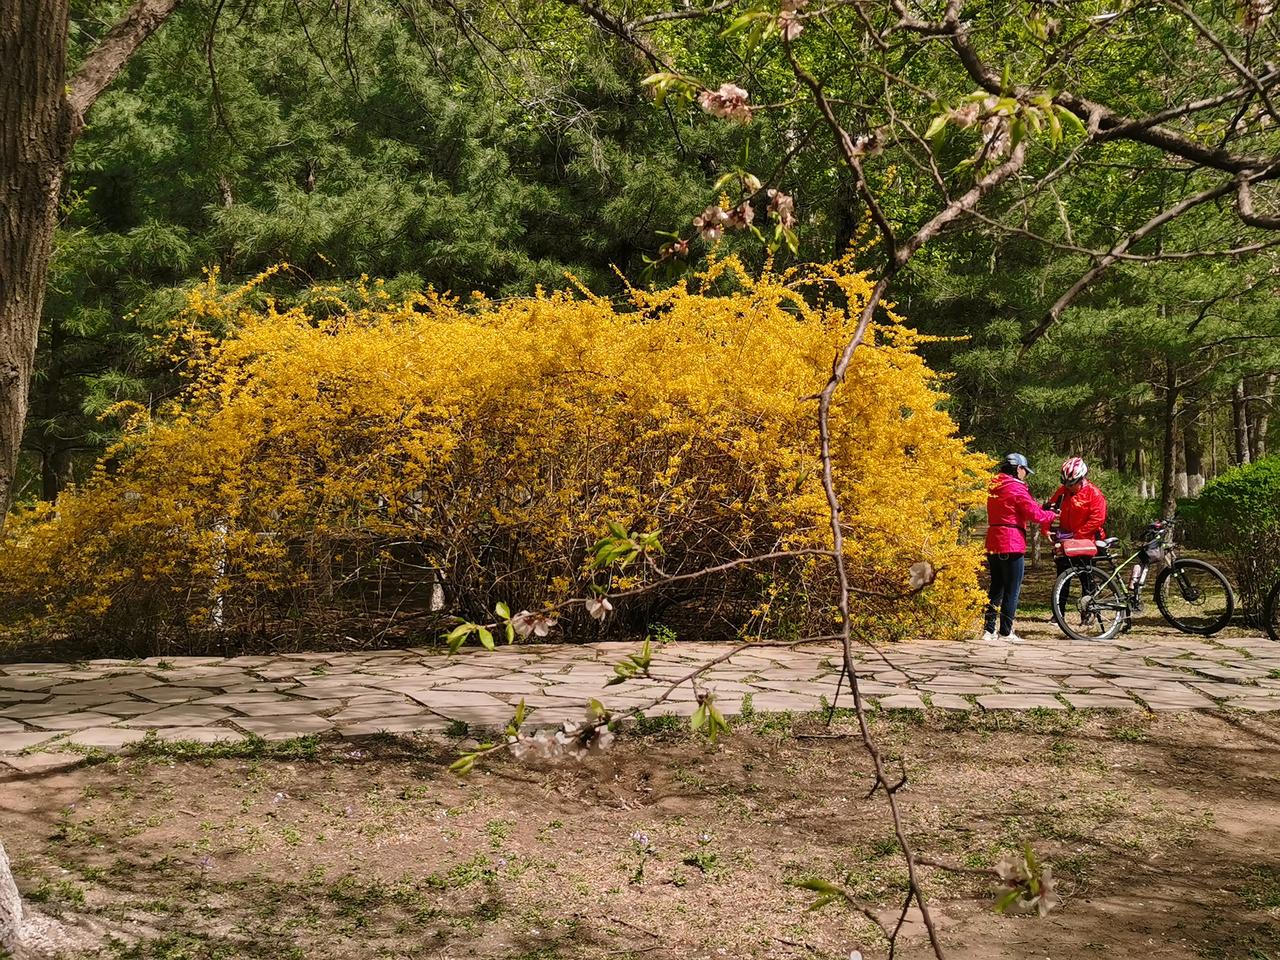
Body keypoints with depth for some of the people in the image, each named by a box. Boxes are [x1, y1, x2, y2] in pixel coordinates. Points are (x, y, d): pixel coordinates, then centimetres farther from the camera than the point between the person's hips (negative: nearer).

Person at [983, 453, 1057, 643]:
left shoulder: (993, 487, 14)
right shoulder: (1016, 488, -11)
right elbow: (1034, 513, -15)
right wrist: (1052, 515, 5)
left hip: (993, 544, 8)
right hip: (1012, 545, -8)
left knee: (996, 588, 14)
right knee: (1012, 590, -1)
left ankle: (988, 629, 13)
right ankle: (1006, 632, 1)